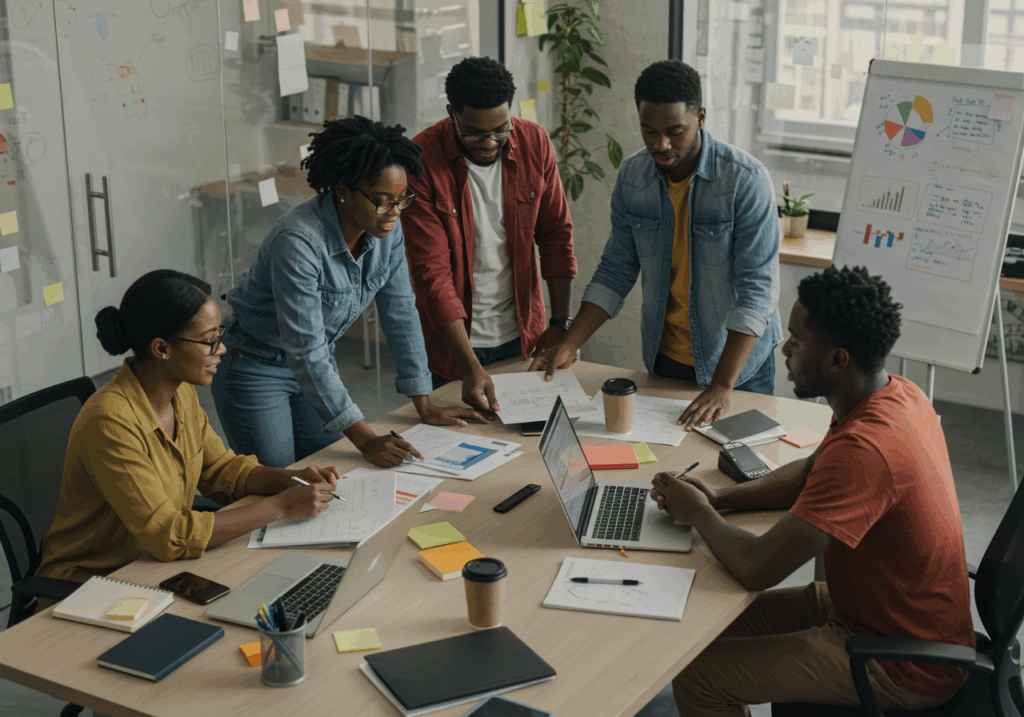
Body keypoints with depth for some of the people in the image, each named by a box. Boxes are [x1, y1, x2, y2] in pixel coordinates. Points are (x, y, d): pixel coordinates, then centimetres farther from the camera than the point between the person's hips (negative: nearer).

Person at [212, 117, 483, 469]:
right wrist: (366, 440, -35)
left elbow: (400, 313, -2)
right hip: (256, 370, -6)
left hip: (319, 363, 7)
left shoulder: (387, 229, -12)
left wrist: (425, 407, -2)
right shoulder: (299, 242, -33)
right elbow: (305, 354, -34)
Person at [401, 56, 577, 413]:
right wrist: (470, 367, -27)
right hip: (452, 336, -3)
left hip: (523, 334, 4)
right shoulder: (421, 160, -19)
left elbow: (555, 234, 3)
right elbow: (432, 272, -22)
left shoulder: (534, 142, -7)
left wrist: (560, 323, 0)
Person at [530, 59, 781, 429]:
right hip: (663, 359, 4)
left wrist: (722, 386, -31)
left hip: (737, 361, -4)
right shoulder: (631, 176, -5)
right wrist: (568, 345, -8)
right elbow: (616, 270, 3)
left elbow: (756, 288, -24)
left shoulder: (746, 180, -21)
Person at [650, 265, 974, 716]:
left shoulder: (864, 448, -34)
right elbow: (812, 474, 14)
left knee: (696, 677, -9)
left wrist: (698, 514, -13)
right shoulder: (899, 393, -3)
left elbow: (756, 568, -33)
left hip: (903, 670, -9)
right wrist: (718, 498, 0)